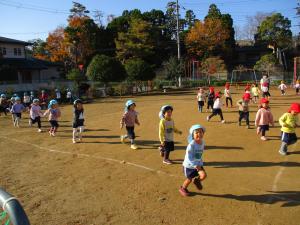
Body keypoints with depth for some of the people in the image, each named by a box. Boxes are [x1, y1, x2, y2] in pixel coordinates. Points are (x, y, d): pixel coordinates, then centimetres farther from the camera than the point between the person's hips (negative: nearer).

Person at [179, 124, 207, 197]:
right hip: (189, 165, -5)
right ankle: (182, 188, 40)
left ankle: (197, 180, 21)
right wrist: (196, 165, -23)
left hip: (198, 164, 5)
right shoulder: (191, 144, -27)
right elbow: (189, 157, -26)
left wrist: (200, 163, 2)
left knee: (203, 175, -14)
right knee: (189, 179, 9)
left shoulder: (202, 143, -6)